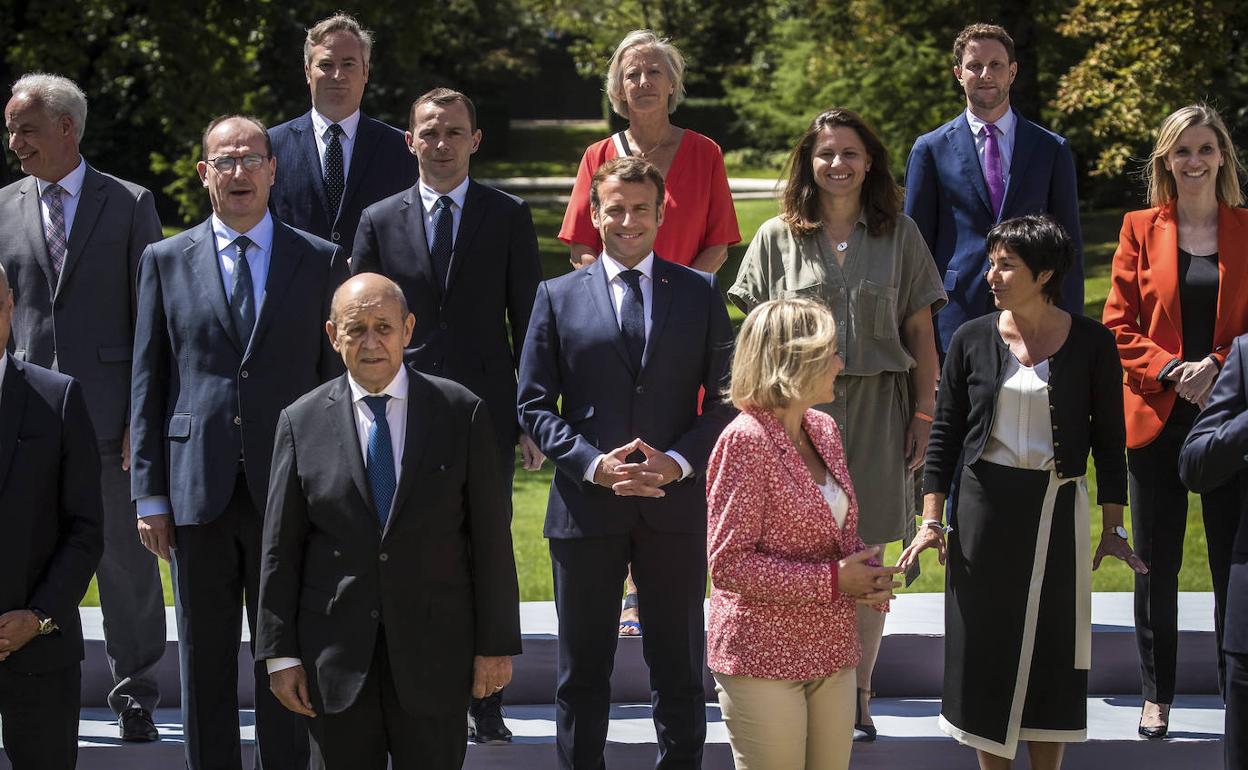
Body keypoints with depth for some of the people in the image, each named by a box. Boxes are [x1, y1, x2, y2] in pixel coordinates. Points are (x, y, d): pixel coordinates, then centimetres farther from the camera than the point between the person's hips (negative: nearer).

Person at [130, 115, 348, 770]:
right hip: (197, 492, 1)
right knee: (205, 663, 8)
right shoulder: (166, 261, 7)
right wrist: (149, 494, 1)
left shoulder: (321, 262, 6)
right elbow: (147, 386, 6)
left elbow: (338, 380, 6)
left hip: (289, 493, -1)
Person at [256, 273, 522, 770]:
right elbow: (280, 549, 3)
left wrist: (496, 644, -2)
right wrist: (280, 653, -1)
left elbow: (490, 536, 0)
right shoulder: (302, 422, 2)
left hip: (434, 653, -1)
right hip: (335, 655, 1)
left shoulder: (461, 413, 0)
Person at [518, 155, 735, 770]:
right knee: (583, 668, 8)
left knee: (679, 666, 8)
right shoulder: (559, 297, 5)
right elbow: (535, 404, 1)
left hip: (676, 503, 0)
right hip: (587, 505, 0)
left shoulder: (701, 294, 6)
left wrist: (679, 462, -12)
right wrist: (594, 464, -13)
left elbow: (727, 398, 4)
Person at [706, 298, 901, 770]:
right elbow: (727, 563, -18)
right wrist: (832, 580, -19)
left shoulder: (824, 430, 10)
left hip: (831, 655, 8)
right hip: (762, 658, -8)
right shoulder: (745, 441, -15)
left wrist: (864, 571, -1)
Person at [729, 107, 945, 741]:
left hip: (876, 413, 1)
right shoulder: (777, 238, 6)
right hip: (798, 409, -1)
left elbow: (919, 332, 7)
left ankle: (857, 696, 14)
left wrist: (924, 415, 2)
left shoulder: (899, 235, 7)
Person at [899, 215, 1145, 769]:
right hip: (983, 505, 1)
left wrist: (1112, 528, 0)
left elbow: (1109, 440, 3)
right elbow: (944, 434, 5)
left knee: (1052, 650, 4)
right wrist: (931, 520, -2)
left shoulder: (1091, 343, -3)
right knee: (983, 646, 5)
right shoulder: (973, 340, 0)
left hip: (1056, 508, -1)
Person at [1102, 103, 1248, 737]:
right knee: (1155, 564, 6)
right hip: (1157, 417, 0)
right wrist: (1171, 370, -12)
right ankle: (1156, 697, 17)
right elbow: (1118, 326, 2)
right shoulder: (1140, 229, 5)